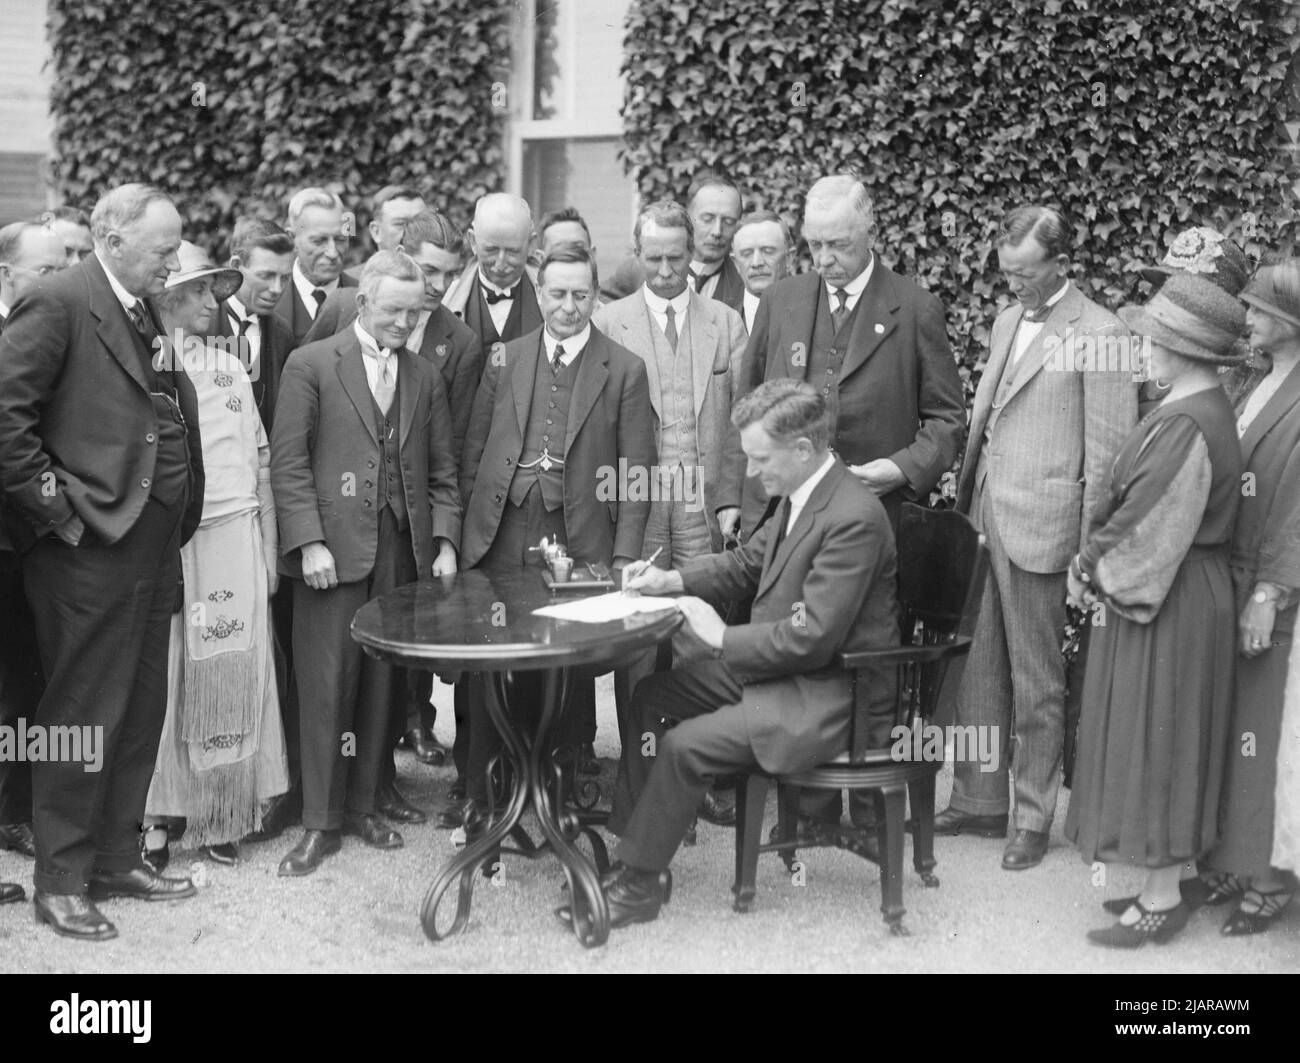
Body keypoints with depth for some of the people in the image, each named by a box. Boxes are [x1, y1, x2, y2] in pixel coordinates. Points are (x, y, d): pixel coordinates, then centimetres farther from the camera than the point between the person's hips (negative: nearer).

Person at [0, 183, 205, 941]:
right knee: (85, 719, 1)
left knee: (141, 714, 15)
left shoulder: (146, 314, 14)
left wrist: (175, 525, 11)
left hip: (152, 548, 8)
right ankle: (62, 883, 13)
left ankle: (119, 859, 28)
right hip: (91, 548, -8)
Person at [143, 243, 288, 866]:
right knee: (164, 676, 0)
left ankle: (220, 814, 11)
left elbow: (261, 459, 15)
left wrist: (269, 548, 11)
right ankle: (154, 812, 11)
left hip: (235, 538, 4)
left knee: (231, 675, 2)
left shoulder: (231, 367, 15)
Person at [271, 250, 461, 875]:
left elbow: (442, 472, 15)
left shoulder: (425, 378, 14)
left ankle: (363, 806, 19)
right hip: (332, 547, -4)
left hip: (403, 550, 4)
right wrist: (309, 542, -12)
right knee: (326, 684, -2)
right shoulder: (311, 365, 1)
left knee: (380, 682, 7)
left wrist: (445, 541, 3)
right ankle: (320, 823, 6)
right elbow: (288, 461, -4)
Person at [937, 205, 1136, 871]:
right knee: (976, 671, 13)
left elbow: (1107, 454, -11)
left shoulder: (1099, 335, -11)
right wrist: (963, 496, 12)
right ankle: (977, 802, 26)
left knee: (1036, 685, 5)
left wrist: (1087, 553, -12)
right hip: (981, 518, 7)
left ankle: (1034, 818, 18)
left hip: (1038, 528, -7)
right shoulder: (1007, 321, 13)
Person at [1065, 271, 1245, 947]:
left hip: (1168, 604, -10)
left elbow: (1142, 528, -22)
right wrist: (1095, 558, 7)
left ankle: (1162, 900, 11)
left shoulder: (1184, 426, -24)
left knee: (1156, 743, 0)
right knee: (1164, 743, 16)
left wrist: (1089, 569, -8)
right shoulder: (1206, 409, 7)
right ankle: (1162, 881, 26)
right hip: (1187, 591, 10)